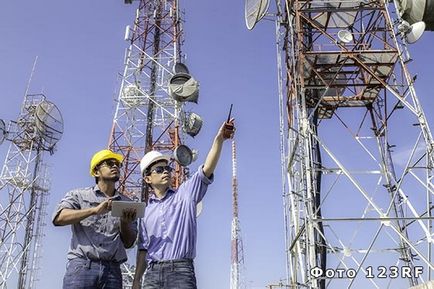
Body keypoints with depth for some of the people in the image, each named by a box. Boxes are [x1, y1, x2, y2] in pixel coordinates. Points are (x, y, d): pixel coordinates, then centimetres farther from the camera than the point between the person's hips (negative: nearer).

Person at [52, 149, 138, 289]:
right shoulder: (79, 195, 10)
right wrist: (94, 210, -18)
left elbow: (128, 243, 14)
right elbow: (58, 218, -8)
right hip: (82, 266, -2)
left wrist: (125, 223, -6)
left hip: (112, 270, 3)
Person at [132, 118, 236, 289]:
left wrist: (219, 139, -19)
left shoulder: (185, 194, 7)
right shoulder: (145, 211, 16)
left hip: (181, 270, -3)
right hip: (153, 273, 4)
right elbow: (143, 248, 18)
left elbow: (206, 169, -7)